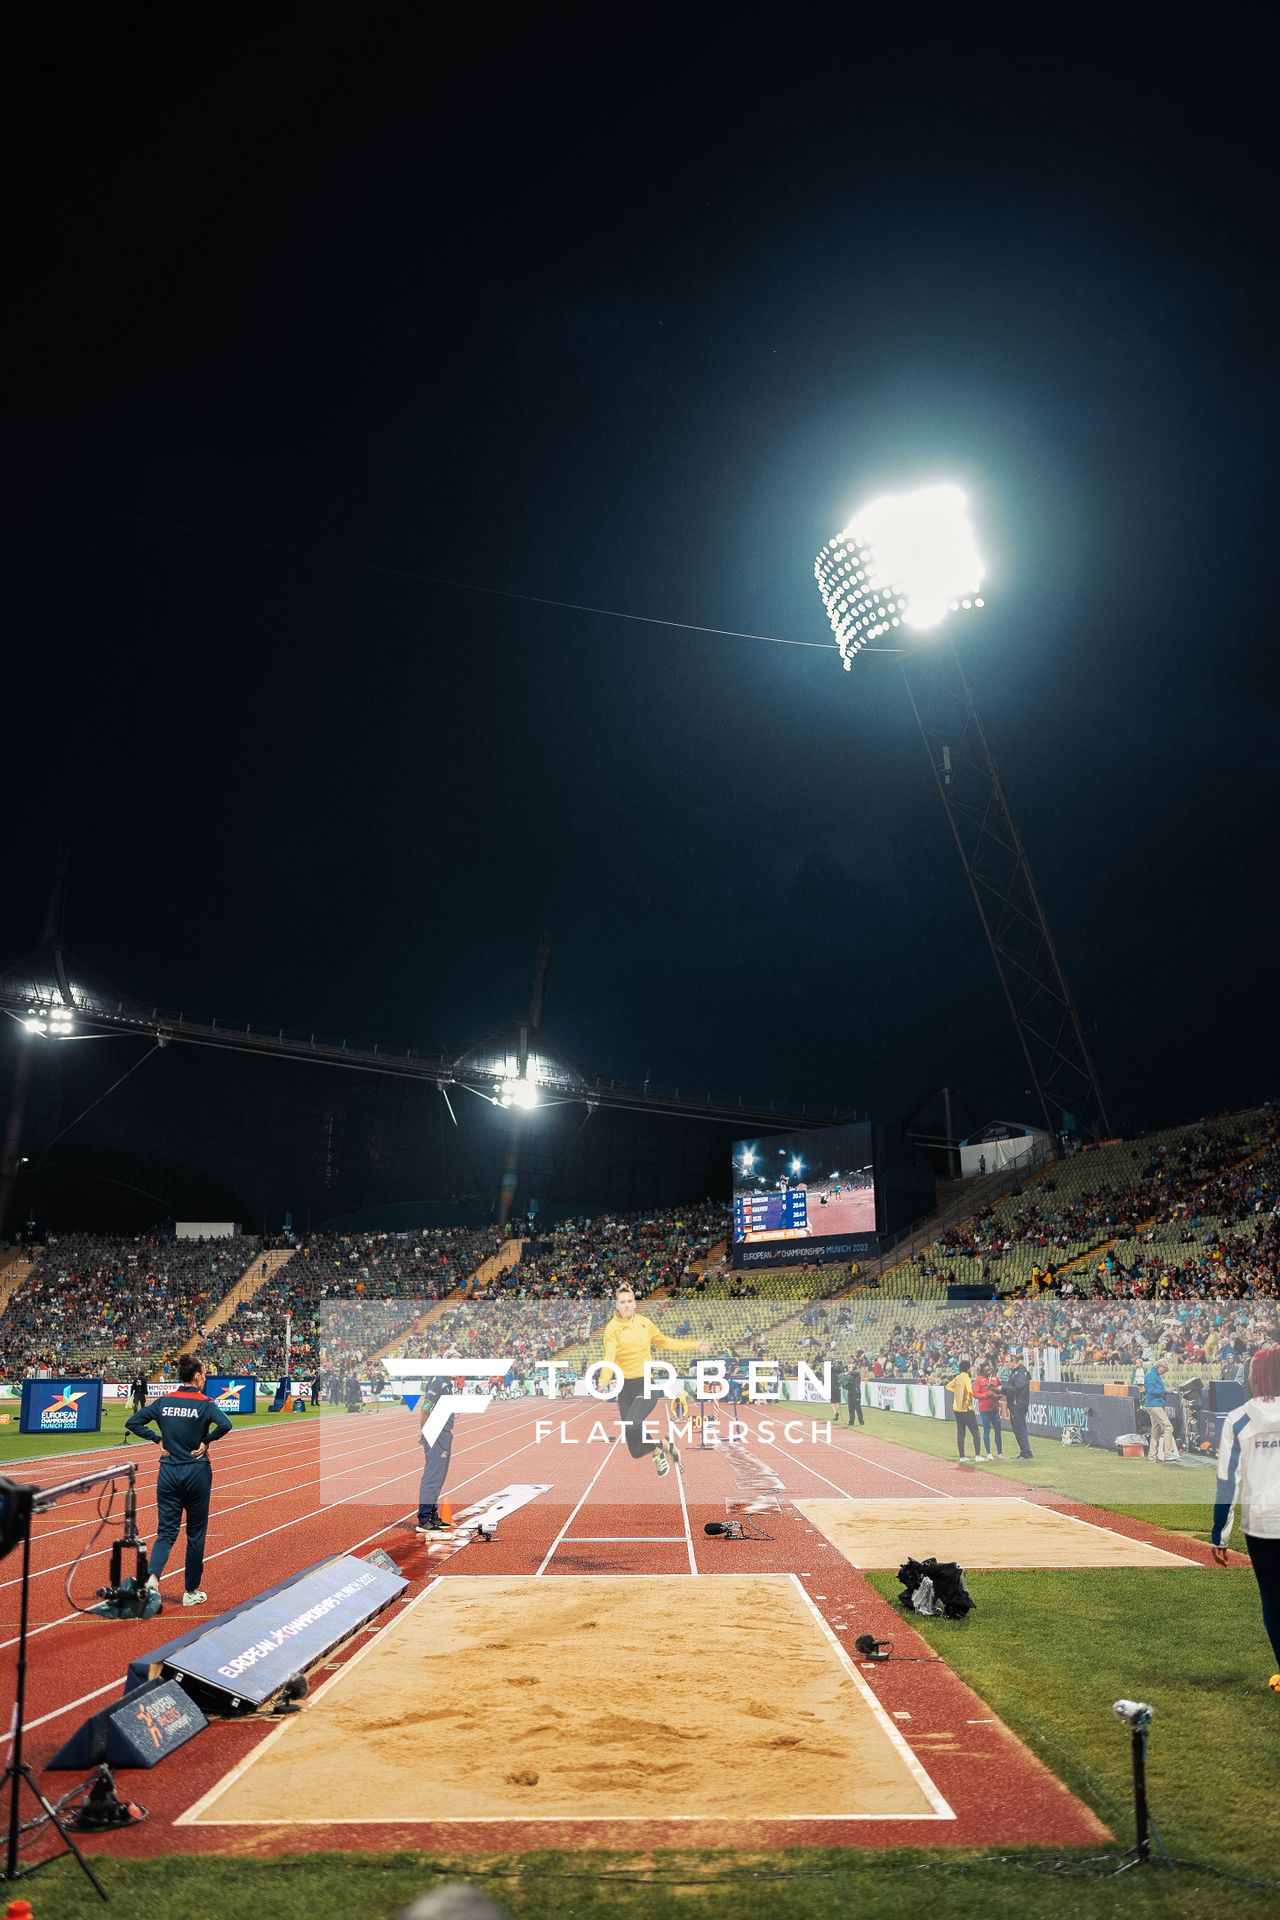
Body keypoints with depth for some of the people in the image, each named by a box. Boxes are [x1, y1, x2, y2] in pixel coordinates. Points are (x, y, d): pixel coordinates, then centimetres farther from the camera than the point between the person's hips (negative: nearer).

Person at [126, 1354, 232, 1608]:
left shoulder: (163, 1401, 2)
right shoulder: (204, 1403, -10)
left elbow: (132, 1422, 0)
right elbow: (225, 1425, -27)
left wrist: (157, 1439, 3)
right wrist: (206, 1441, -11)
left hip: (168, 1472, 3)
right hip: (197, 1473, -3)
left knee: (166, 1531, 8)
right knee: (196, 1533, 11)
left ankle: (152, 1578, -18)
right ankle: (191, 1592, 19)